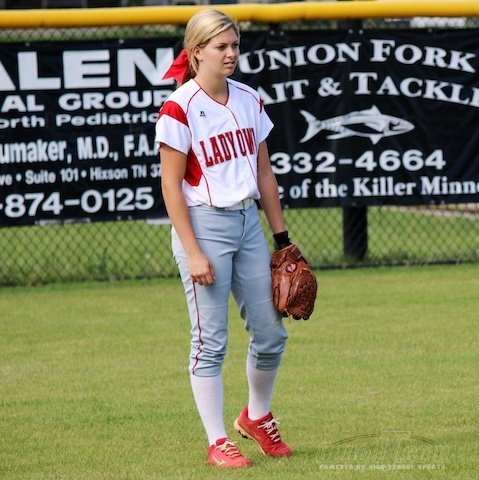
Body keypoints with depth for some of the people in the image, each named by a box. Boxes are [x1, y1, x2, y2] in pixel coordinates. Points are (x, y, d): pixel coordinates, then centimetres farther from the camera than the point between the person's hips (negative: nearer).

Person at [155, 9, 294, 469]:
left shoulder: (249, 101, 8)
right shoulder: (179, 109, -11)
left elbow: (264, 174, 14)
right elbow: (171, 186, -12)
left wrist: (282, 237, 12)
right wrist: (193, 253, -16)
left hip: (247, 223, 6)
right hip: (204, 224, -6)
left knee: (271, 332, 7)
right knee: (211, 340, -2)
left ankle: (257, 416, 31)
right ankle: (217, 442, 7)